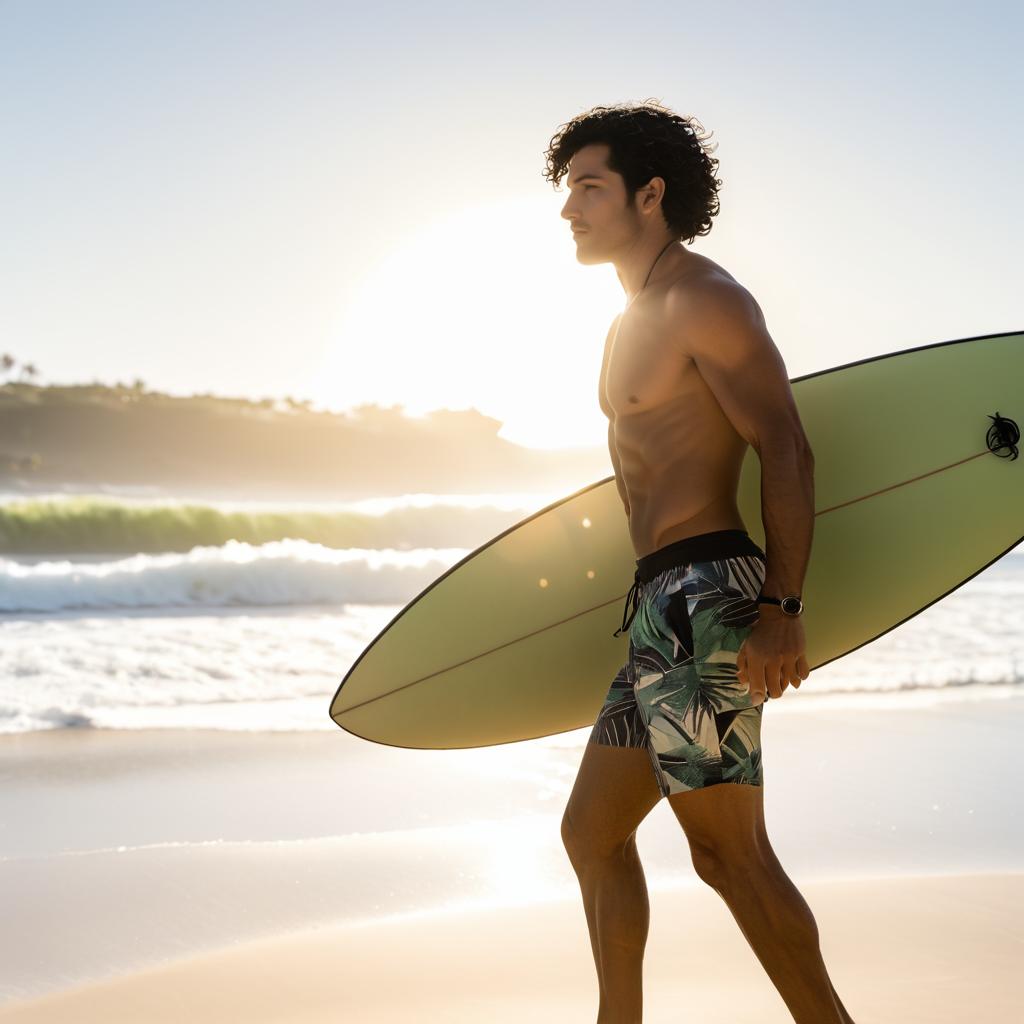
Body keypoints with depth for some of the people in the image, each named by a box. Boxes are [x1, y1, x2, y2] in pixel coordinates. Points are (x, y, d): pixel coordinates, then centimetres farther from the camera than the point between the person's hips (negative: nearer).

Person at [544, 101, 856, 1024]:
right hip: (662, 603, 10)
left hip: (703, 598, -10)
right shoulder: (636, 318, 22)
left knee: (729, 851, -8)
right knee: (592, 832, 14)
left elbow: (788, 452, -15)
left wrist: (782, 609, -22)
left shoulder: (704, 299, -8)